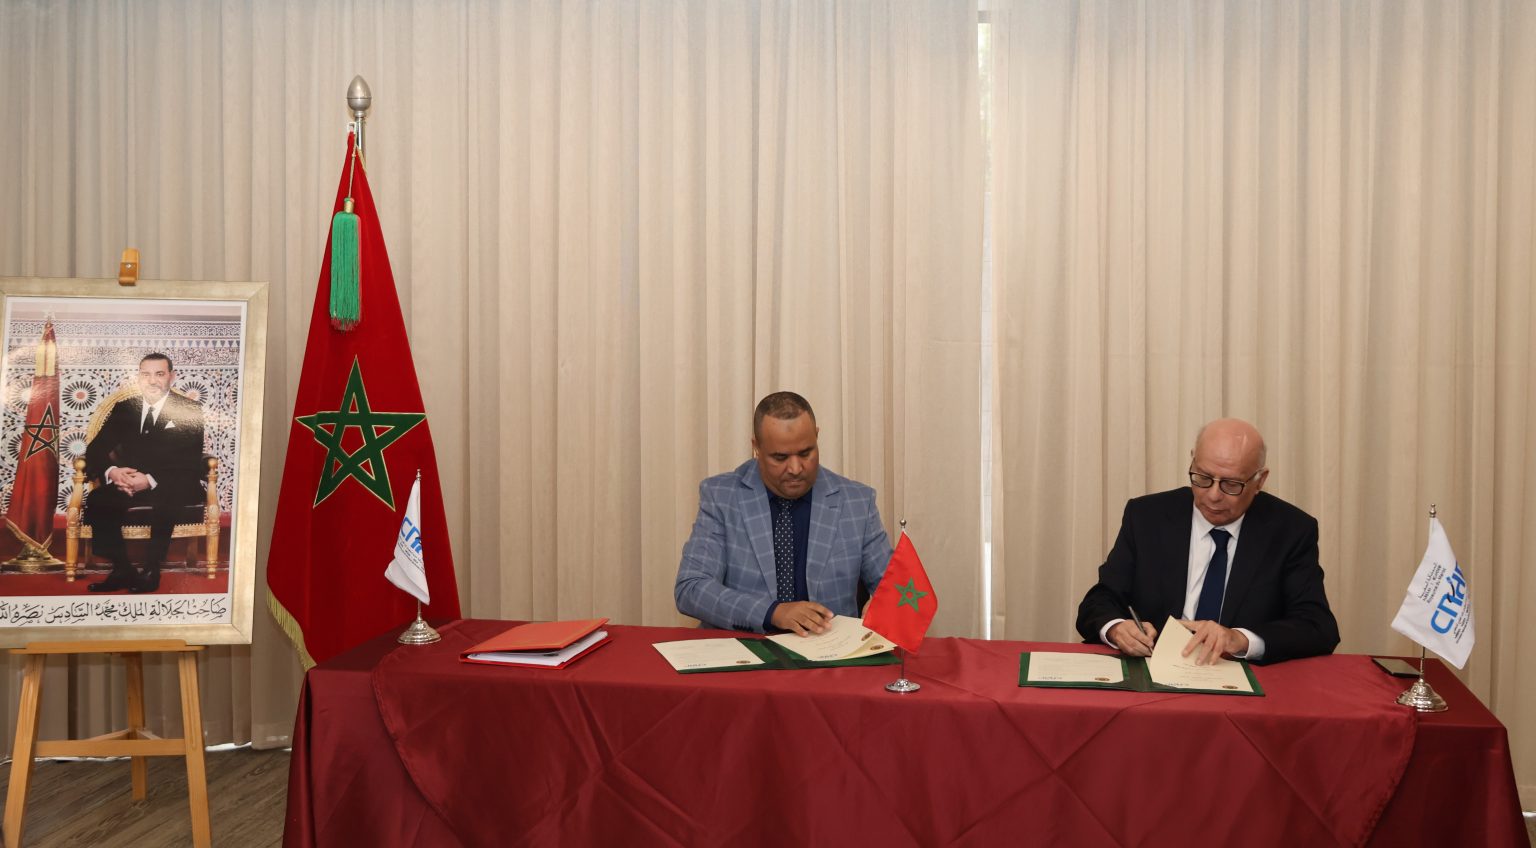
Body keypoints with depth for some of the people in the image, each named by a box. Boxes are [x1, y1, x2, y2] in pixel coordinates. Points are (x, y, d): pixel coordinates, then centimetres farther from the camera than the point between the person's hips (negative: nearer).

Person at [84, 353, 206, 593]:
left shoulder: (190, 410, 1)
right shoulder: (123, 409, 14)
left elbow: (191, 461, -9)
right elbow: (95, 450, 9)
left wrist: (151, 480, -24)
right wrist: (111, 471, -16)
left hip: (173, 486, -4)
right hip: (128, 483, 4)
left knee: (165, 500, -38)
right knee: (97, 500, -26)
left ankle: (151, 572, -23)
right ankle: (122, 571, -18)